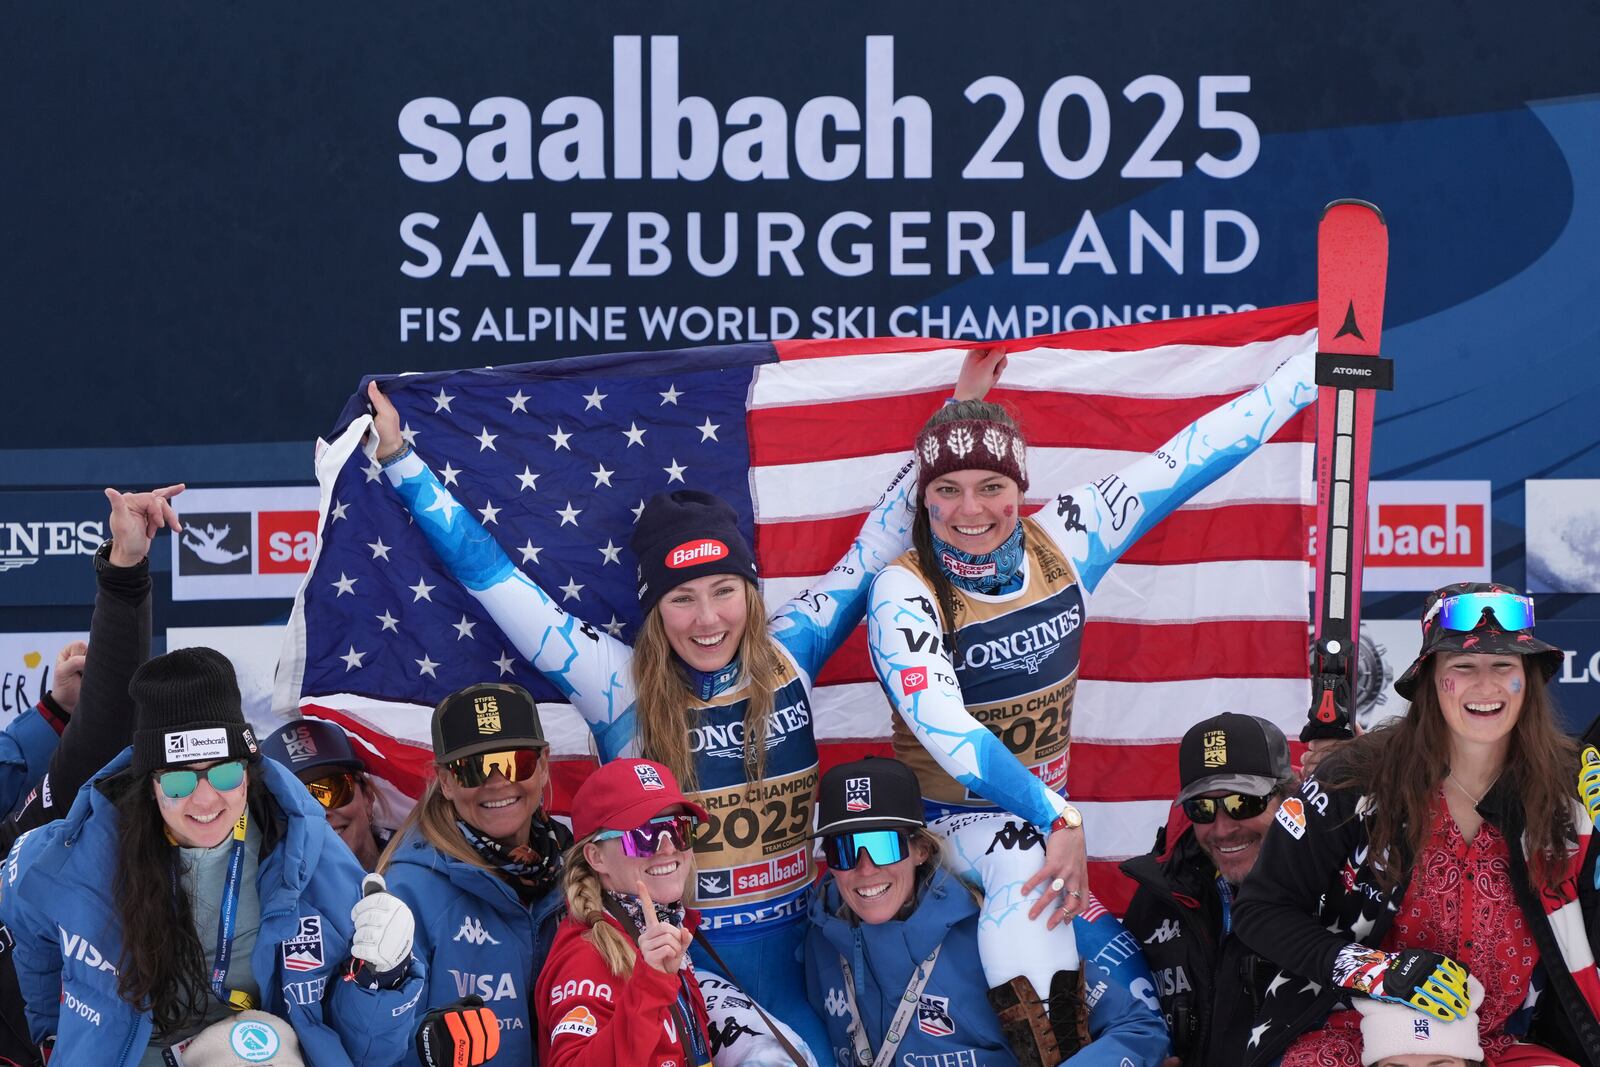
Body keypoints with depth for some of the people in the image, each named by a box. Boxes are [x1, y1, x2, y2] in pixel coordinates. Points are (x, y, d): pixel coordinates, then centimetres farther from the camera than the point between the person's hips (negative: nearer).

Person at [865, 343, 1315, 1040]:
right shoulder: (904, 593, -18)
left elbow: (1190, 458, -3)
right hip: (948, 813, -6)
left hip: (1044, 805, 6)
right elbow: (948, 732, -30)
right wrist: (1058, 820, -40)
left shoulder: (1062, 543, -6)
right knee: (1026, 862, -31)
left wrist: (1316, 364, -2)